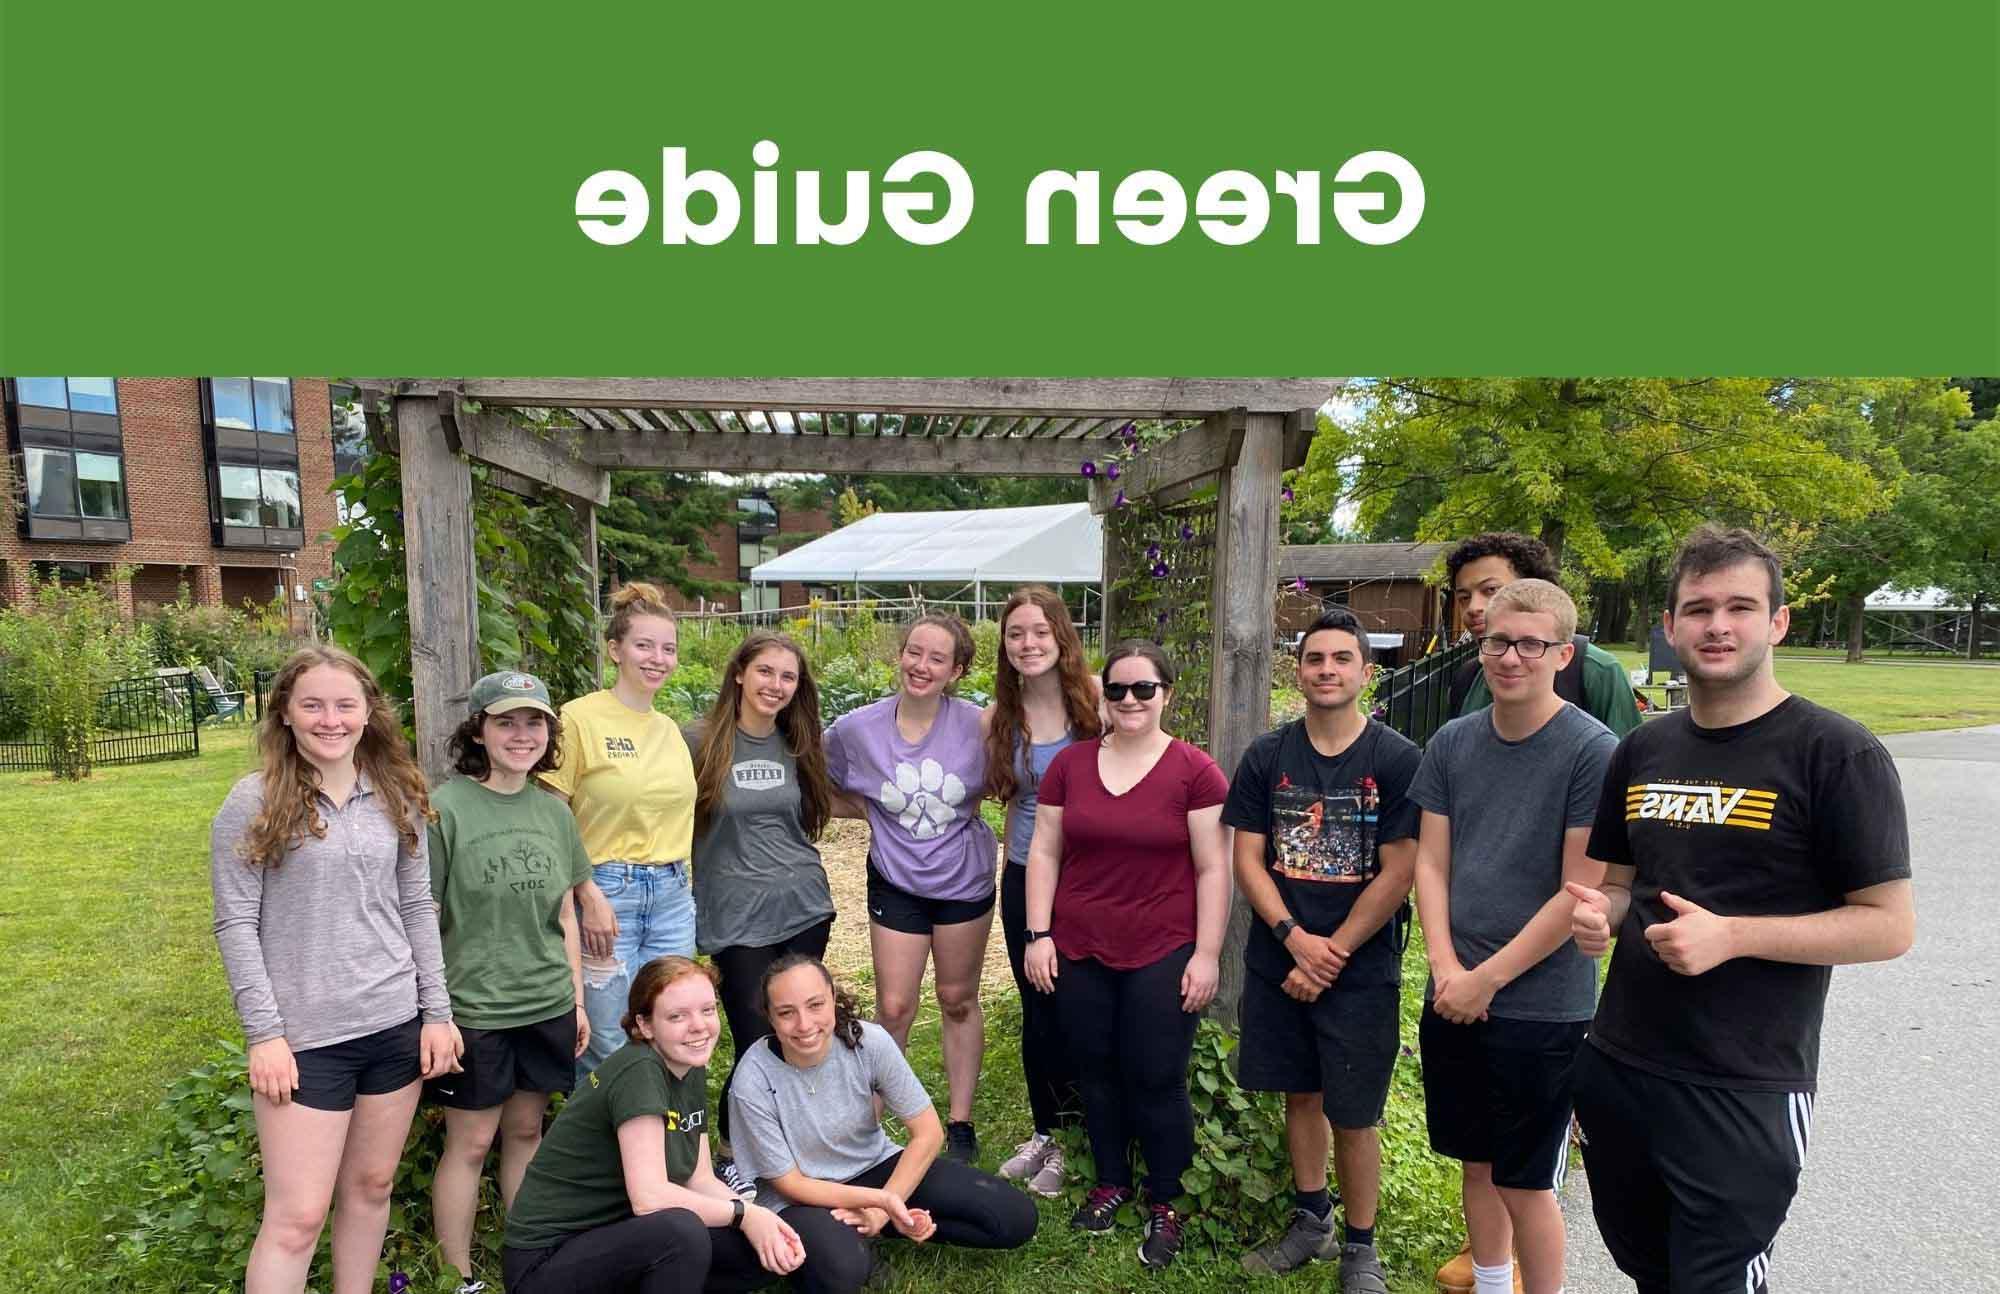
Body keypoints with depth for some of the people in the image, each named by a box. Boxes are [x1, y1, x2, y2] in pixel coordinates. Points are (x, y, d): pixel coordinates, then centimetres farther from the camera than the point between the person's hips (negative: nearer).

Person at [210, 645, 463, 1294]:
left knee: (371, 1185, 16)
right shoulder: (253, 803, -6)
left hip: (395, 1026, 4)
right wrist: (264, 1034, -11)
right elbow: (236, 925, -7)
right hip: (304, 1038, -4)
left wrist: (437, 1012, 4)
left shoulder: (397, 796, 5)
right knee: (297, 1215, 0)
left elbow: (418, 909, 8)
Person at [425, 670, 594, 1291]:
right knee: (470, 1143, 7)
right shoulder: (445, 809, -12)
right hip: (472, 1010, -4)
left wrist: (577, 1000, 13)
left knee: (526, 1130, 16)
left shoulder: (554, 812, 5)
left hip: (547, 1006, 5)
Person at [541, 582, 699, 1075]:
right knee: (609, 1045, 2)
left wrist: (682, 884, 14)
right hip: (606, 891, -6)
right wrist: (589, 897, -15)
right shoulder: (580, 717, -8)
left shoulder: (670, 728, 10)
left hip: (673, 895, 6)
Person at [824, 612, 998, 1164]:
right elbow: (823, 788, 5)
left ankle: (960, 1123, 30)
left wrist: (967, 807, -10)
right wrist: (880, 813, -5)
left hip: (965, 880, 0)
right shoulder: (855, 729, -12)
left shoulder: (977, 725, -15)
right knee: (894, 1009, 3)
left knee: (959, 1000, 14)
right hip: (897, 883, 0)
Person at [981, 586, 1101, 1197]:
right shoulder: (998, 716, 0)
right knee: (1037, 1012, 14)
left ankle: (1071, 1139, 30)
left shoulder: (1097, 696, -11)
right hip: (1025, 877, 3)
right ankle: (1043, 1131, 36)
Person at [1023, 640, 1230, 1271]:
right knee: (1096, 1072, 15)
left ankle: (1165, 1203, 26)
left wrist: (1206, 953, -8)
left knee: (1157, 1081, 5)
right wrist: (1038, 934, 0)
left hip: (1162, 955, -3)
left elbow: (1212, 868, -6)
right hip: (1077, 951, 3)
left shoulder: (1194, 770, -8)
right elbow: (1044, 852, 5)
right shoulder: (1070, 763, 2)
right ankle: (1111, 1182, 36)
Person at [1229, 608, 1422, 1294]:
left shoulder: (1398, 760, -8)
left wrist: (1330, 955, -12)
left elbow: (1398, 875, -10)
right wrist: (1295, 938, -13)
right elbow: (1247, 859, 0)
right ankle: (1311, 1220, 36)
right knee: (1300, 1094, 16)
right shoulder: (1266, 757, 1)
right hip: (1277, 962, 3)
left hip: (1360, 971, -3)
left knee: (1353, 1115, 5)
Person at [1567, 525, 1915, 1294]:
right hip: (1615, 1065, 6)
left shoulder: (1836, 754, -12)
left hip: (1744, 1093, -6)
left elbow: (1889, 925, -12)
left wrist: (1730, 936, -24)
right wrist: (1599, 913, -7)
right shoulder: (1642, 750, 5)